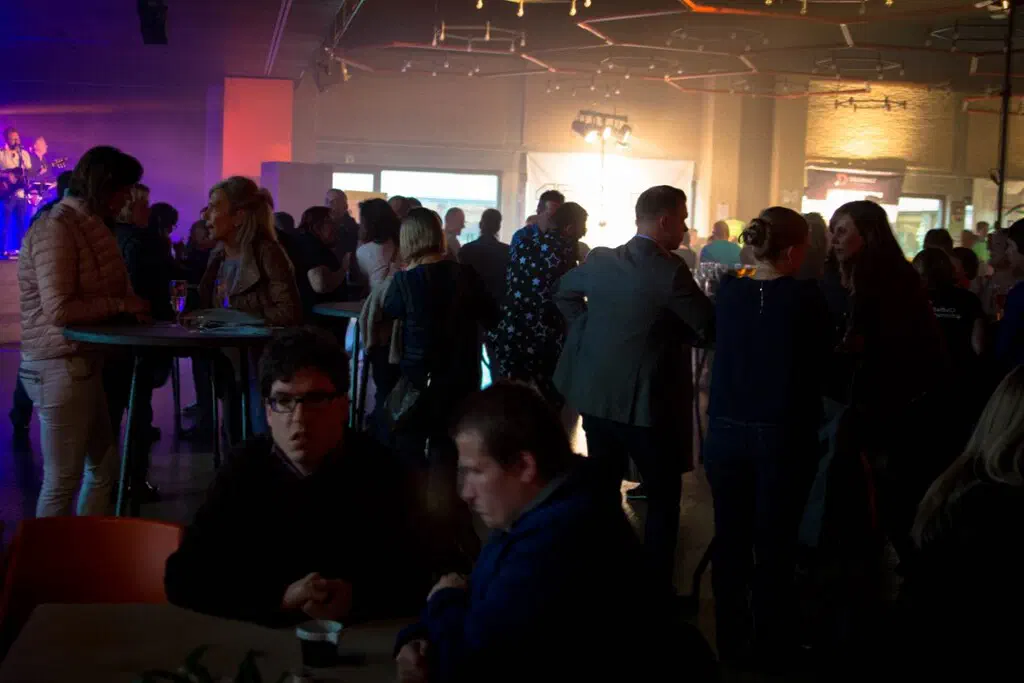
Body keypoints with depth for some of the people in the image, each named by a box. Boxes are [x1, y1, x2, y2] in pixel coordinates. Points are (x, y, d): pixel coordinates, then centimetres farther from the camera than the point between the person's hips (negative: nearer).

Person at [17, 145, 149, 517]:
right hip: (60, 367, -10)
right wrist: (121, 305, -17)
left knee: (104, 466, 16)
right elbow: (59, 309, -24)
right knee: (62, 481, -1)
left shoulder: (90, 224, 12)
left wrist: (129, 304, 3)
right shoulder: (56, 228, -17)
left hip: (86, 362, 10)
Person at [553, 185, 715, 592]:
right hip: (646, 403, -6)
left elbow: (563, 291, 20)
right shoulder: (670, 271, -18)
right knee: (663, 498, 8)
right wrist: (671, 332, 4)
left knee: (602, 492, 18)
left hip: (596, 396, 6)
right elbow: (712, 329, -13)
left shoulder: (600, 260, 2)